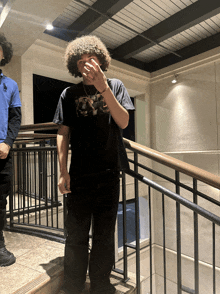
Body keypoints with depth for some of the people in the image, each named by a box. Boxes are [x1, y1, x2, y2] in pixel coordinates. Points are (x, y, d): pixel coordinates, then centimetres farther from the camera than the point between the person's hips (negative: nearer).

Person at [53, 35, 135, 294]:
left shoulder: (115, 86, 9)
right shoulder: (69, 94, 9)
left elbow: (123, 122, -5)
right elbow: (63, 133, 5)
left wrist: (103, 87, -16)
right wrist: (63, 171, -2)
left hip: (109, 171, 0)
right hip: (79, 174, 0)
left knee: (104, 234, 11)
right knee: (76, 233, 8)